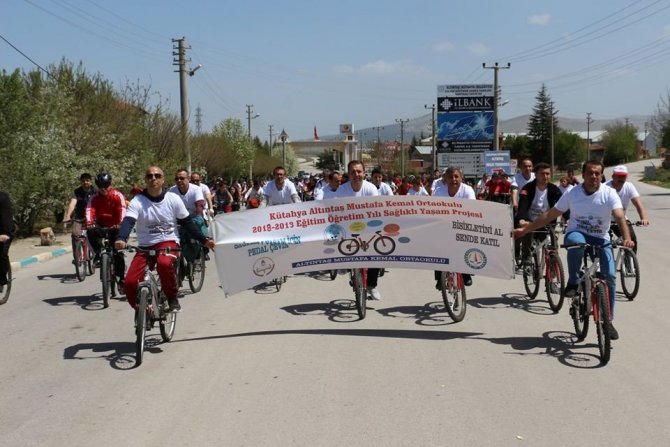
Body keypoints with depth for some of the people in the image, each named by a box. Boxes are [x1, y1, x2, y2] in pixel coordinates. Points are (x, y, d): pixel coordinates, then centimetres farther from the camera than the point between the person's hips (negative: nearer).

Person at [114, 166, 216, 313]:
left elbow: (187, 223, 6)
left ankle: (172, 298, -12)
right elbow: (128, 221, -22)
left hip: (169, 242, -1)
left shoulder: (173, 199, -3)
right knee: (130, 282, -15)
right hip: (145, 246, 2)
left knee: (164, 263, -37)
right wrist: (121, 239, -42)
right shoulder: (137, 201, -6)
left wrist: (204, 240, 0)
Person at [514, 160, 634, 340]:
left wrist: (627, 238, -43)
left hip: (601, 240, 1)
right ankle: (573, 283, -18)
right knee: (577, 241, -38)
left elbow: (620, 217, -23)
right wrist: (525, 229, -3)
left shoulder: (609, 193, -9)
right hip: (576, 233, 0)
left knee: (610, 276, -15)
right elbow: (549, 215, 0)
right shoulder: (573, 193, -4)